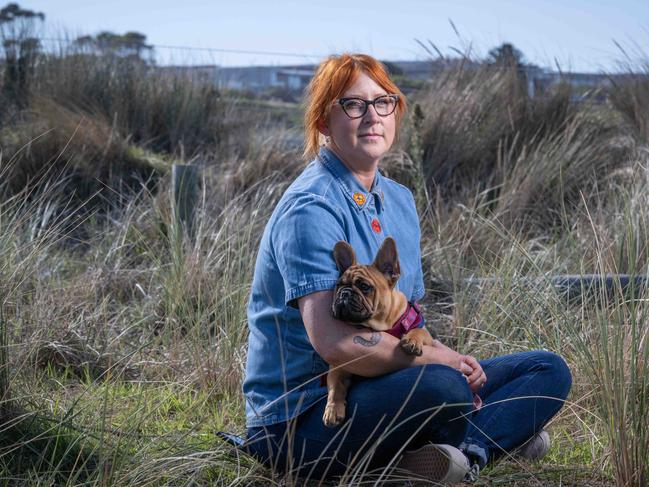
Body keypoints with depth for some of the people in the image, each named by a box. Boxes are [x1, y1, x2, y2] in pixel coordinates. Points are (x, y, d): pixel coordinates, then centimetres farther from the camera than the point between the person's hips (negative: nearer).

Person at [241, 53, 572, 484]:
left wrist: (450, 356, -4)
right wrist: (442, 360, -16)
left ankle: (467, 451, -19)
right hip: (298, 421, -9)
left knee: (548, 371, 4)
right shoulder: (310, 209, -16)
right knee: (442, 387, -37)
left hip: (374, 385, 9)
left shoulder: (400, 201, 12)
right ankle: (500, 433, -7)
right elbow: (332, 341, -26)